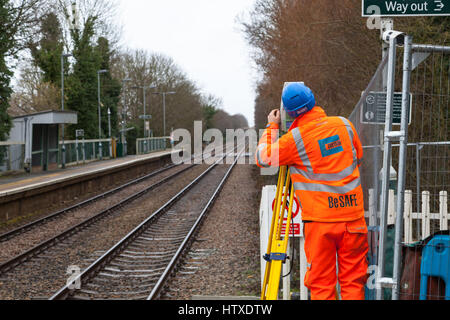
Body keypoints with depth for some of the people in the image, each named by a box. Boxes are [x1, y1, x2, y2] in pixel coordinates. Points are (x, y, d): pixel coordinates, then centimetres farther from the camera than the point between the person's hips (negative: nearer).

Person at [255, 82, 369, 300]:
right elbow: (358, 157, 18)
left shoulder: (295, 139, -10)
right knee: (353, 280, 9)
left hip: (319, 219, -3)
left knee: (321, 282, 4)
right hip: (353, 216, 3)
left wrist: (272, 127, 15)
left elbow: (262, 158, 4)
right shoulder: (344, 124, 3)